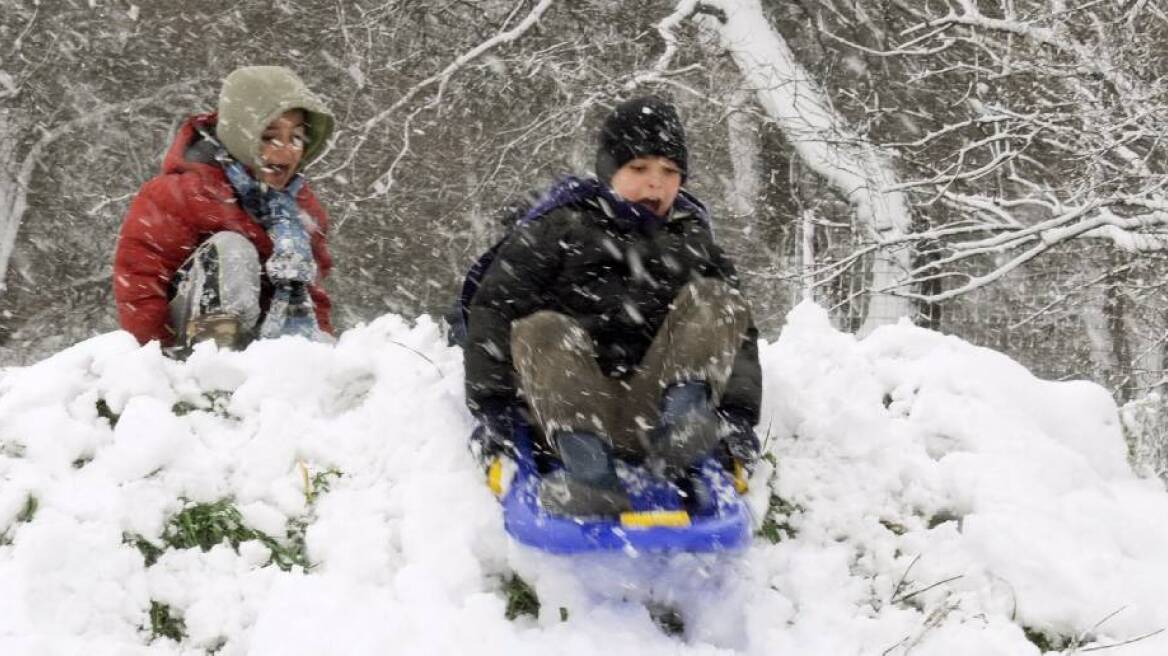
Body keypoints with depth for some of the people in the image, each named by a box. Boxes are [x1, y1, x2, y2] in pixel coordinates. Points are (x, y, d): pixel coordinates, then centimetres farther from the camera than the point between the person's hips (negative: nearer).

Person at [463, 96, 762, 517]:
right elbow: (494, 308, 4)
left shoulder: (692, 240, 22)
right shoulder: (560, 228, 11)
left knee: (713, 299, -12)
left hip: (653, 411, 2)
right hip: (574, 407, -2)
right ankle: (589, 472, -48)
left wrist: (738, 411, 1)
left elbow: (737, 331, 17)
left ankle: (681, 423, -36)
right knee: (541, 329, -29)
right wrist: (491, 403, -8)